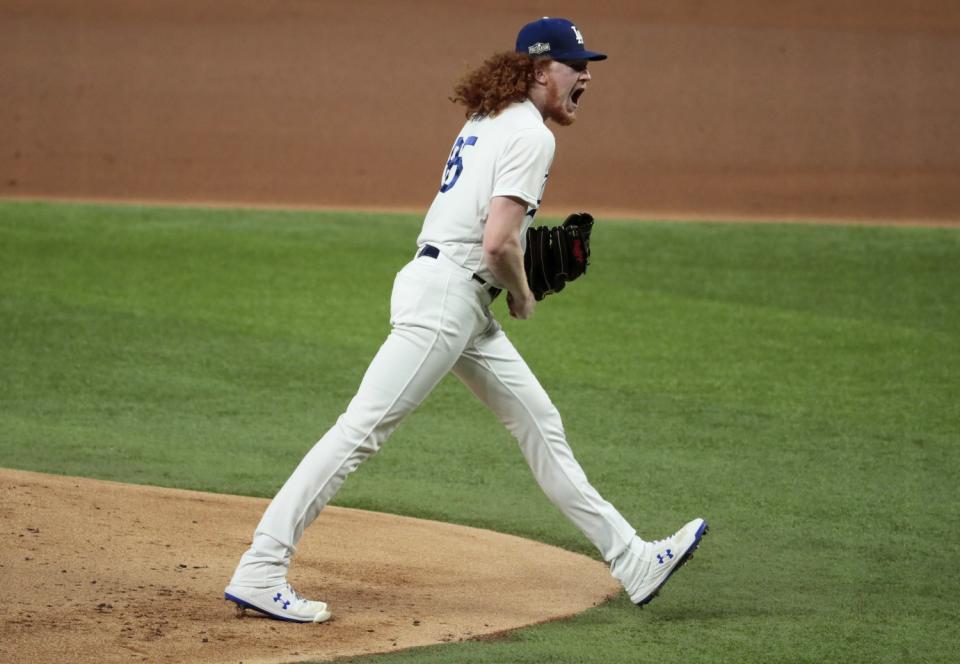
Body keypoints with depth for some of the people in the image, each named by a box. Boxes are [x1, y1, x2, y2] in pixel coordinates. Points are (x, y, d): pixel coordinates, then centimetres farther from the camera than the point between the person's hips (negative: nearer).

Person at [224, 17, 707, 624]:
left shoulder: (487, 120, 18)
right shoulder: (531, 135, -11)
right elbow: (497, 243, -20)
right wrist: (524, 297, -3)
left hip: (464, 305, 11)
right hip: (446, 294, -11)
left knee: (539, 424, 12)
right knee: (362, 430, -13)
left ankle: (633, 561, 17)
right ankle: (260, 572, -15)